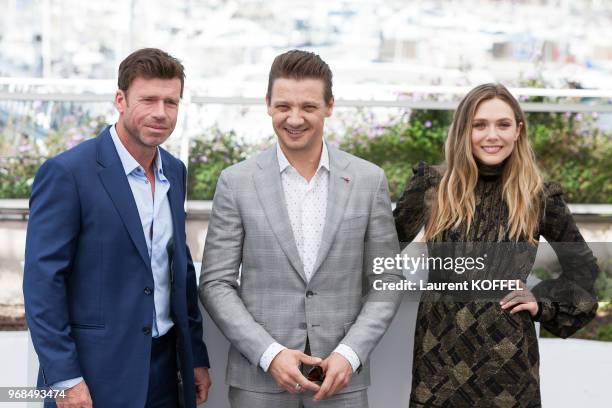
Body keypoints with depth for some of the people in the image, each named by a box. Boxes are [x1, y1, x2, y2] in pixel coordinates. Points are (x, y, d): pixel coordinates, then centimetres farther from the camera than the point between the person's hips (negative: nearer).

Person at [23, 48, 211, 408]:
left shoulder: (175, 172, 9)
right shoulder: (67, 173, -12)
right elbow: (42, 280, -13)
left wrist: (197, 356, 13)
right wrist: (64, 378, -16)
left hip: (164, 369, 6)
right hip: (95, 375, -6)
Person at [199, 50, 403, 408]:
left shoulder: (369, 180, 2)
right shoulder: (236, 182, -1)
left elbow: (386, 283, 3)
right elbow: (216, 284, -1)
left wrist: (350, 354, -9)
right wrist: (270, 353, -12)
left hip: (341, 379, 1)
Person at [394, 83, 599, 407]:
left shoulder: (539, 197, 0)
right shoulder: (432, 185, -1)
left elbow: (583, 269, 12)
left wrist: (545, 305, 1)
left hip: (506, 356, 0)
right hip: (439, 351, 0)